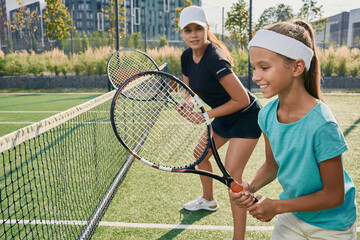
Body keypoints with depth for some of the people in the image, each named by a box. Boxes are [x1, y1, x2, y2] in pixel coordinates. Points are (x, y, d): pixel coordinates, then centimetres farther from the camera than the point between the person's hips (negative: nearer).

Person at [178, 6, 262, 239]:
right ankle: (209, 200, 48)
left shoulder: (215, 59, -31)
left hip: (246, 118, -9)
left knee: (231, 175, -13)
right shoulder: (187, 57, -5)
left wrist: (208, 114, -23)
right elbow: (193, 92, 7)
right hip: (223, 118, 9)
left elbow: (242, 100, -29)